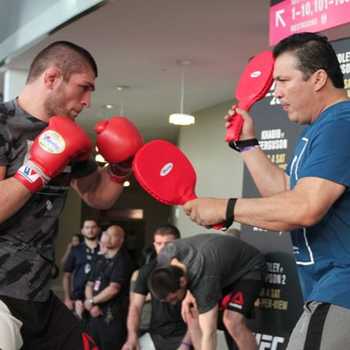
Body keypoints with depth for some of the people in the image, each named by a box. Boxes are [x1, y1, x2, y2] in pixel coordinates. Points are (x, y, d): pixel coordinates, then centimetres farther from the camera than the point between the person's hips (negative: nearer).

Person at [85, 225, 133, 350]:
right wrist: (93, 306, -5)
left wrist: (91, 301, -5)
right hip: (96, 315, 8)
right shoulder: (100, 260, 16)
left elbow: (113, 289, -16)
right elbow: (89, 285, 13)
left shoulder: (123, 260, -8)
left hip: (113, 317, -8)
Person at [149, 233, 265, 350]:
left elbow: (209, 334, -38)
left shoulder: (204, 279, -40)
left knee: (232, 322, -28)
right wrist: (188, 292, -13)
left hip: (249, 268, -8)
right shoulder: (165, 257, -22)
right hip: (223, 265, 8)